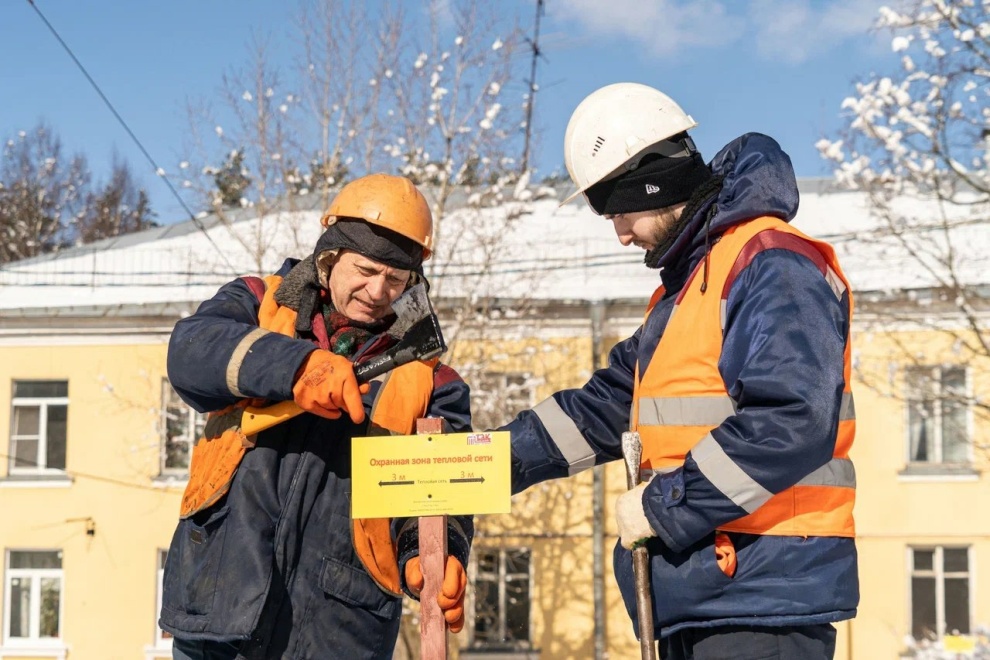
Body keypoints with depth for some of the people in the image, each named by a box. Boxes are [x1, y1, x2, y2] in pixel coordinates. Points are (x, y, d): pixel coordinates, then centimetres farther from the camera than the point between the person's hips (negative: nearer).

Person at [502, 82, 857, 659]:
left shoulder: (772, 266, -14)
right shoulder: (685, 284, 19)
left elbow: (792, 421, -25)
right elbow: (609, 405, 21)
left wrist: (664, 506, -18)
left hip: (763, 595, -10)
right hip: (701, 591, 10)